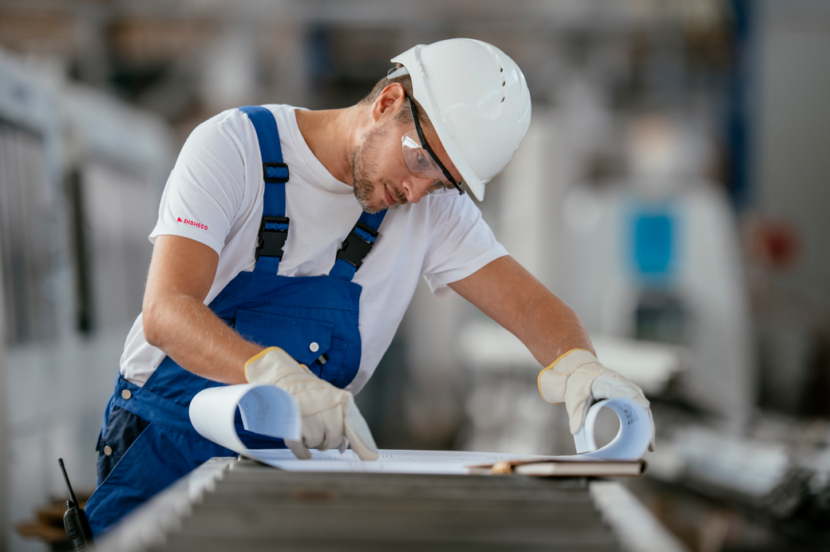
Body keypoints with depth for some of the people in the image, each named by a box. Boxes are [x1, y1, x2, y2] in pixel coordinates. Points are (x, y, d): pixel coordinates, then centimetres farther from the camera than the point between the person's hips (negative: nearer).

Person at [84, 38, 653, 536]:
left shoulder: (432, 206, 1)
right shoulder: (234, 146, -12)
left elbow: (527, 301, -4)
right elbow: (166, 312, -23)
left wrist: (577, 366, -29)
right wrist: (276, 374, -42)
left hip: (298, 450, 4)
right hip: (170, 439, -4)